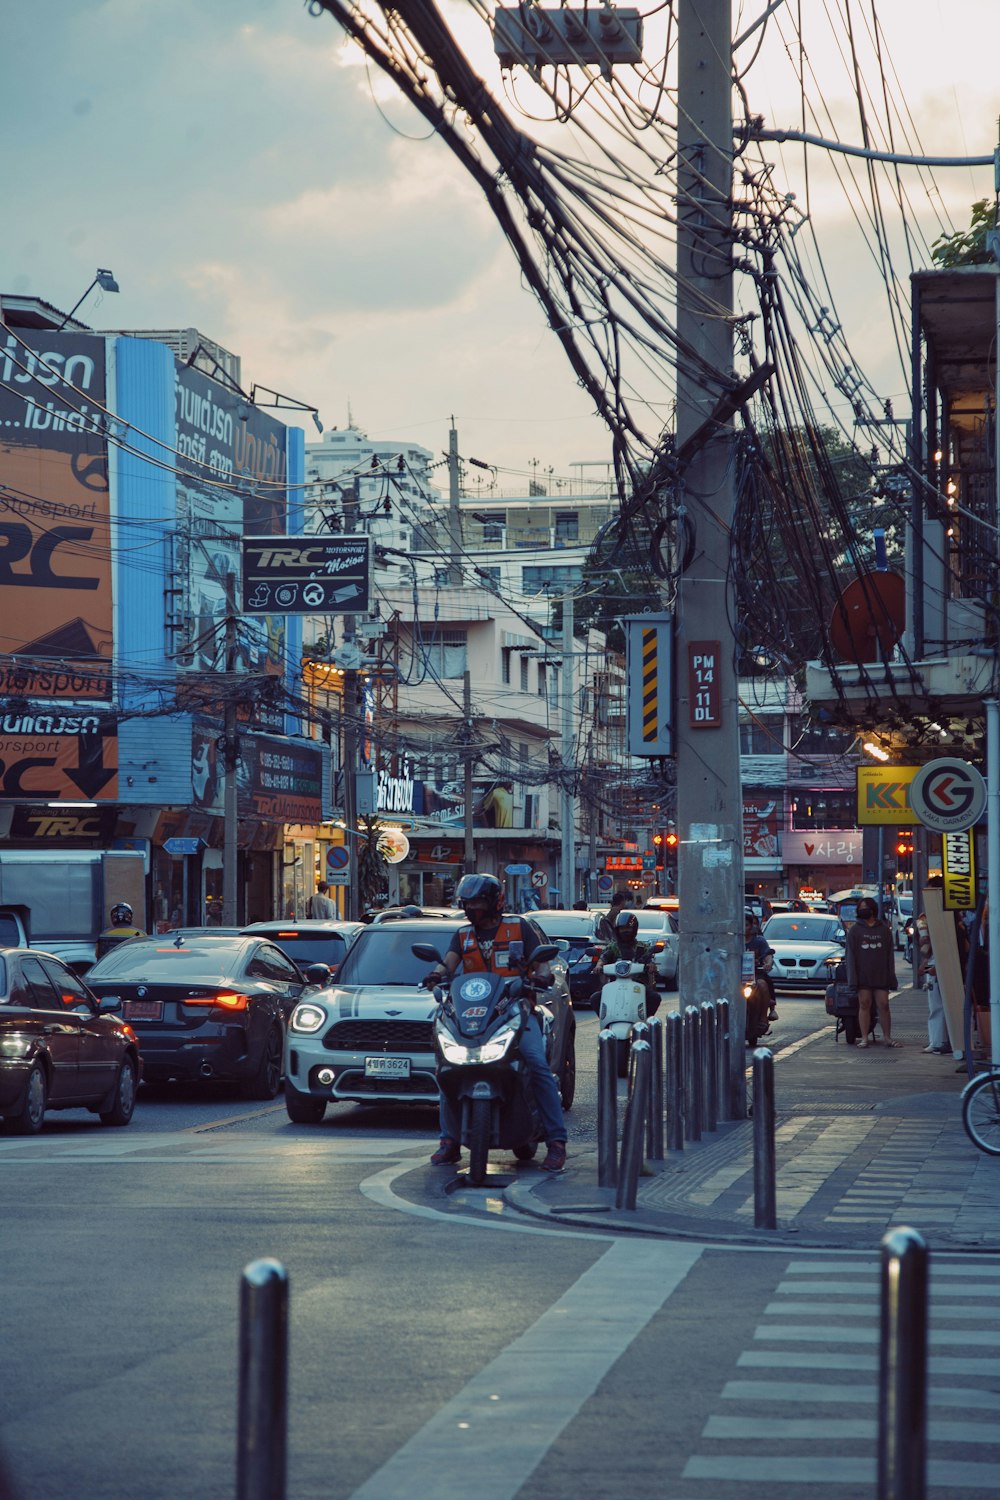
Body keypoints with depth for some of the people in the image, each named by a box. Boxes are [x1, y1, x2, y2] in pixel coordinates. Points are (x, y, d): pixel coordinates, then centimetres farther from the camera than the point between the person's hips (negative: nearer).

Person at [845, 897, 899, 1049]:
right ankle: (864, 1038, 5)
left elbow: (890, 953, 9)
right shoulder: (855, 929, 5)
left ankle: (887, 1037, 6)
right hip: (863, 975, -1)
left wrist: (891, 976, 2)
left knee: (883, 1005, 0)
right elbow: (851, 954, 1)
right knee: (864, 1005, 1)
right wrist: (853, 977, -7)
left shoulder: (884, 929, 9)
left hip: (880, 975, 1)